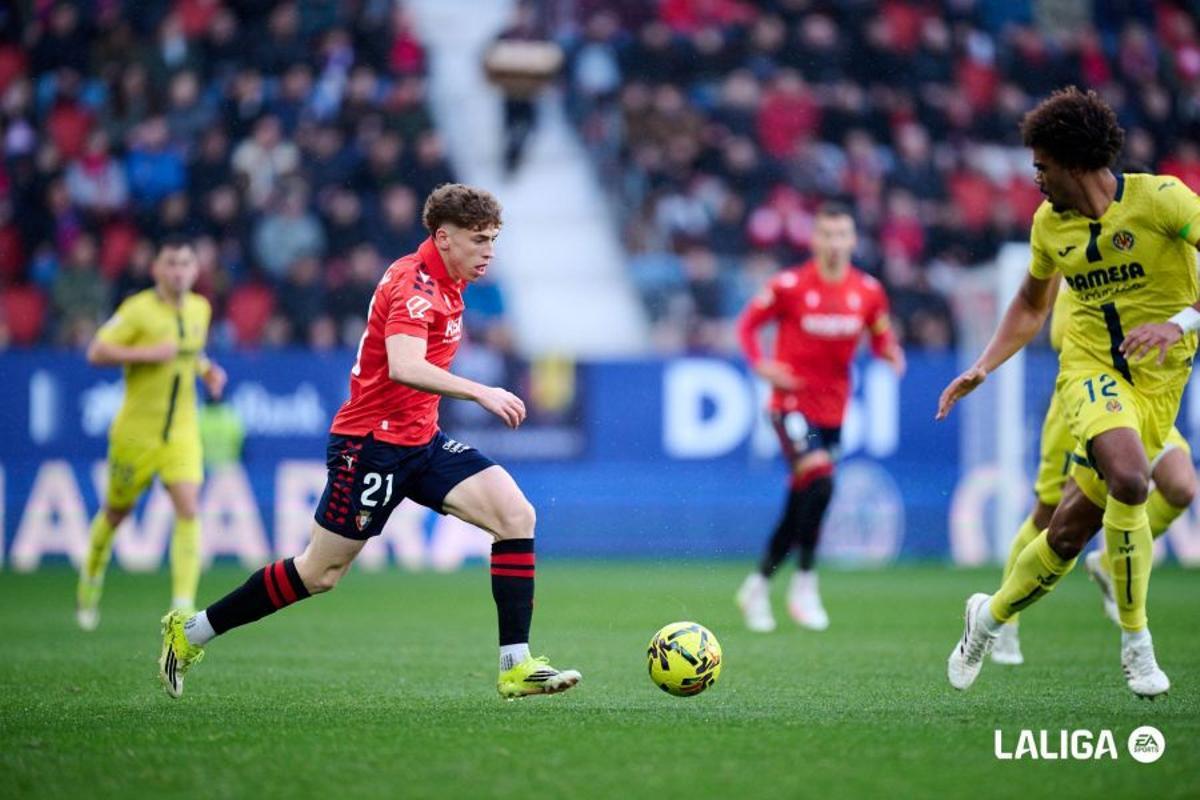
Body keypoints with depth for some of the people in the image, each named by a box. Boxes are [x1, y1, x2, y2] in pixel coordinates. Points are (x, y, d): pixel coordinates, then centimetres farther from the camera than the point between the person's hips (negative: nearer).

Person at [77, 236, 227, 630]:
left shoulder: (201, 309, 5)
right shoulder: (138, 309, -13)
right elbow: (96, 352, -15)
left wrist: (207, 369, 4)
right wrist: (147, 353, -24)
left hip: (182, 431, 3)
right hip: (136, 431, -3)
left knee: (188, 509, -15)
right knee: (117, 511, 13)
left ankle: (183, 606, -16)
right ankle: (90, 582, 40)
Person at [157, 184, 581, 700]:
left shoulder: (443, 283, 10)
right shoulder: (415, 285, -20)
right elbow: (403, 367, -37)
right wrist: (480, 392, -42)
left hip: (420, 442, 9)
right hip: (372, 443, -9)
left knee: (517, 516, -10)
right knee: (320, 573, 0)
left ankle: (516, 666, -11)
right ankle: (191, 631, 18)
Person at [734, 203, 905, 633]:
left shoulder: (868, 291, 2)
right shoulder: (789, 285, -9)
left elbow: (880, 335, 15)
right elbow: (748, 322, 2)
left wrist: (891, 352, -8)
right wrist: (761, 364, -14)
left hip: (833, 407, 5)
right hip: (793, 402, -5)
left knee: (801, 502, 9)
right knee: (819, 480, -25)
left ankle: (758, 584, 27)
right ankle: (805, 584, -13)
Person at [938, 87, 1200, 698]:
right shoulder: (1050, 222, 7)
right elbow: (1031, 305, 24)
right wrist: (982, 369, 14)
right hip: (1088, 366, 1)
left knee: (1072, 529, -1)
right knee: (1128, 479, -30)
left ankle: (992, 615, 27)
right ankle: (1135, 641, -15)